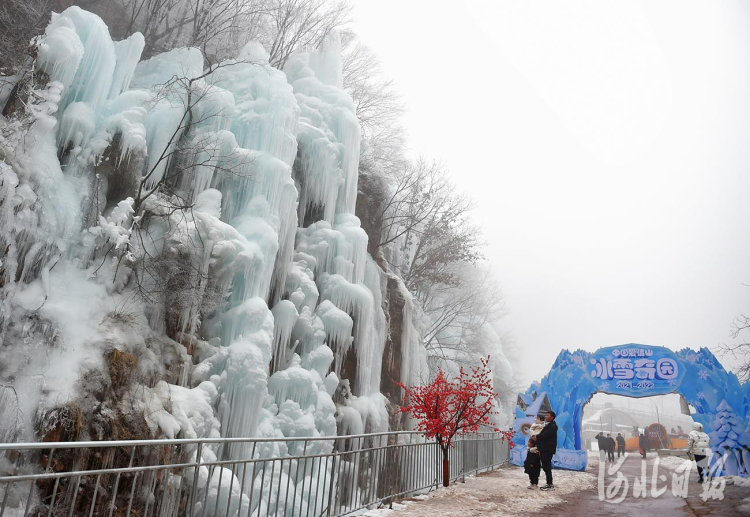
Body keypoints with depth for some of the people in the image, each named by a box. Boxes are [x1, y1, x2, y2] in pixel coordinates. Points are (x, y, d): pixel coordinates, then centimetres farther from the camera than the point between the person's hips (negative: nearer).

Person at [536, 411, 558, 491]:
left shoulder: (552, 426, -11)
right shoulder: (548, 425, 19)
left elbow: (545, 434, -21)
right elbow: (543, 435, 15)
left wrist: (536, 437, -7)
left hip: (547, 450, -9)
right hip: (544, 449, 10)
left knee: (547, 467, -6)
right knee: (545, 467, 12)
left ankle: (550, 485, -1)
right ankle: (549, 484, 19)